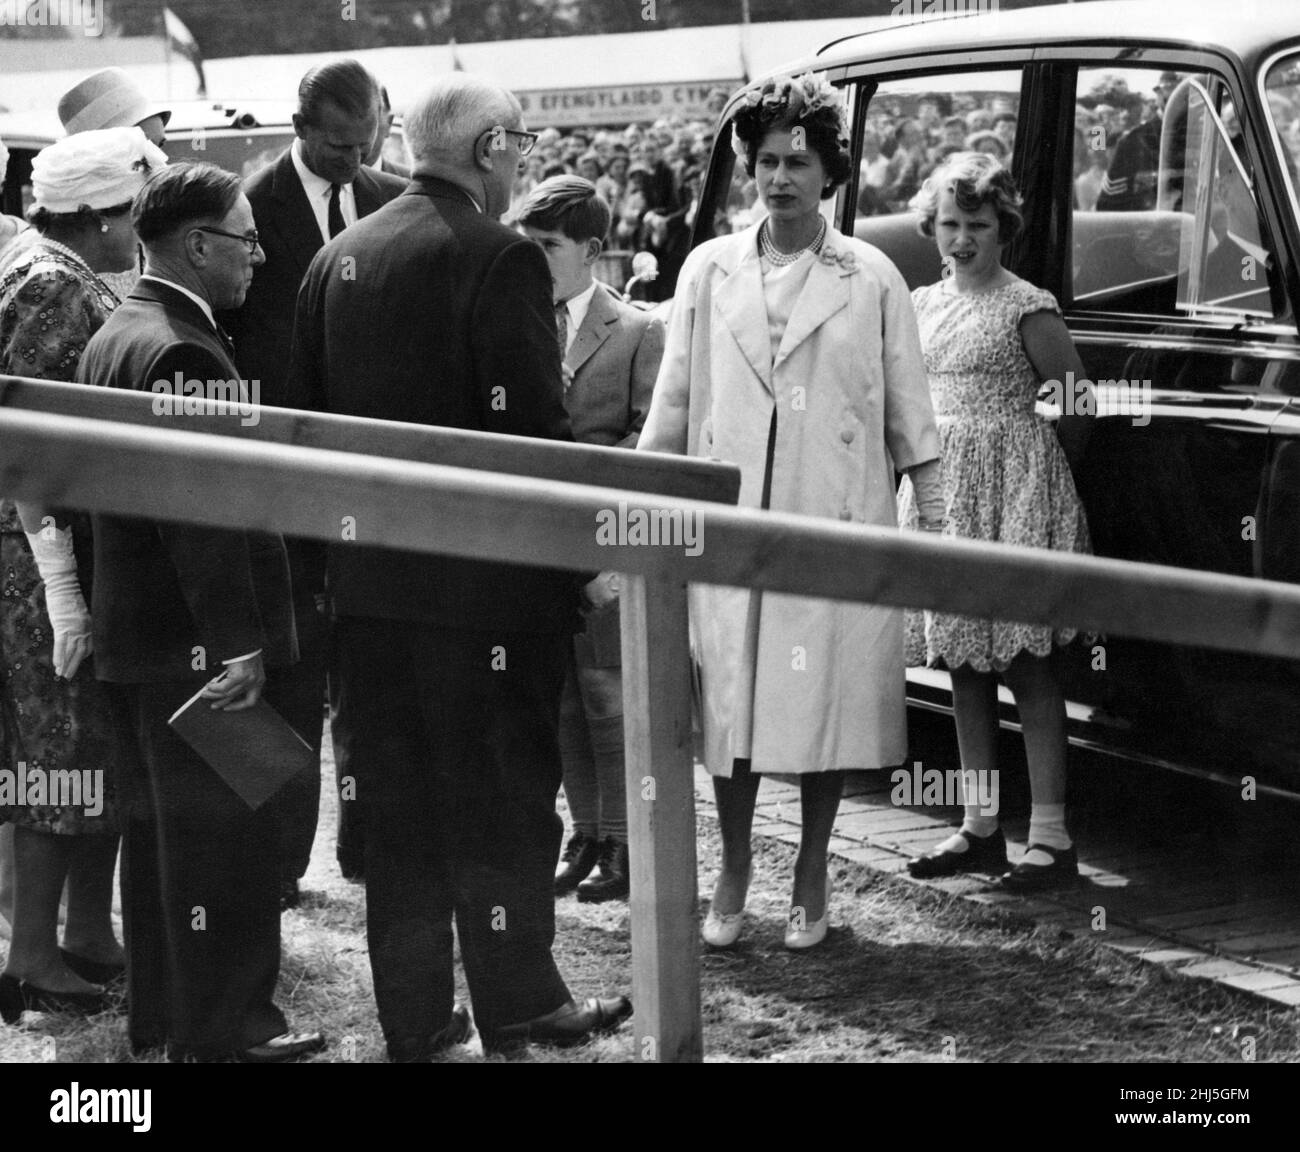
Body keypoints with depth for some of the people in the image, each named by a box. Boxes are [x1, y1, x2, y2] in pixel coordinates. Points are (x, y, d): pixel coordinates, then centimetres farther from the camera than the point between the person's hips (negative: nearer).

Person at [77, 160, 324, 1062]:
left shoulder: (113, 337, 12)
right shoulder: (182, 351, -20)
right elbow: (203, 514, -25)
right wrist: (238, 642, -23)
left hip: (132, 631, 10)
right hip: (195, 641, -10)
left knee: (157, 823, 17)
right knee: (222, 830, -2)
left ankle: (160, 1012, 27)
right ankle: (222, 1030, 4)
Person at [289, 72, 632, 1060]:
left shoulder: (339, 258, 8)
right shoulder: (501, 258, -13)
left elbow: (310, 411, 12)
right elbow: (533, 424, -17)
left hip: (370, 580, 6)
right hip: (485, 579, -6)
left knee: (397, 803, 12)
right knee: (503, 795, 6)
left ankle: (413, 1015, 19)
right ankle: (518, 1004, 14)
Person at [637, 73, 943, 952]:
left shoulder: (872, 279, 2)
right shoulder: (710, 271, 6)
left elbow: (907, 406, 6)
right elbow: (675, 400, 11)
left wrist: (935, 507, 4)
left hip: (835, 520, -1)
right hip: (729, 519, 1)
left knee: (827, 698, 3)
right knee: (729, 702, 3)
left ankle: (812, 879, 18)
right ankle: (734, 877, 17)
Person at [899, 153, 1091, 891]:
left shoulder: (1026, 308, -7)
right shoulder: (923, 305, 11)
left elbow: (1079, 396, -4)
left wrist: (1013, 418, -8)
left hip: (1013, 490, -6)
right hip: (939, 487, 6)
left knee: (1024, 661, -5)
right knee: (964, 664, 9)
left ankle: (1051, 837, -2)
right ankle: (980, 829, 17)